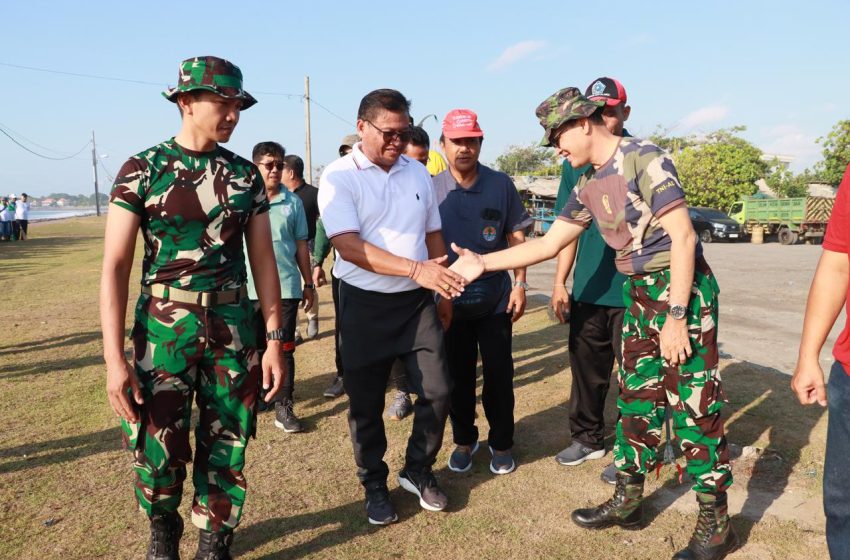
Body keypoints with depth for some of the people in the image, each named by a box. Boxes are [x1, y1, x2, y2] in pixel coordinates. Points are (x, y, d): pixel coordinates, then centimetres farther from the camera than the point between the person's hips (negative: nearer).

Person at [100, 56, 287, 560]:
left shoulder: (247, 175, 4)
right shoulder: (141, 170, -4)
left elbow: (263, 261, 5)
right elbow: (115, 267, -6)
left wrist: (275, 341, 0)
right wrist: (115, 358, -12)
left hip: (234, 330, 2)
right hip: (163, 331, -2)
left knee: (226, 452, 8)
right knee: (158, 454, 5)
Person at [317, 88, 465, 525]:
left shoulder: (418, 173, 7)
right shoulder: (339, 177, -10)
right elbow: (349, 246, -22)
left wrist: (442, 286, 11)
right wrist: (416, 269, -31)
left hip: (417, 302, 4)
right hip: (364, 305, -4)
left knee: (437, 391, 4)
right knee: (366, 404, 8)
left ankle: (417, 471, 28)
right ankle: (374, 485, 29)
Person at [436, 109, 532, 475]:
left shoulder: (501, 185, -2)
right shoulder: (431, 189, -4)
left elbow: (516, 237, 4)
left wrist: (520, 284, -2)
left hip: (495, 298, 0)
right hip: (451, 301, 0)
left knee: (499, 375, 8)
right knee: (458, 375, 12)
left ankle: (501, 443, 27)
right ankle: (464, 440, 31)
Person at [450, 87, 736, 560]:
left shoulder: (644, 159, -15)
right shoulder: (589, 186, 9)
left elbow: (683, 237, -18)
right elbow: (548, 244, 13)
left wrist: (676, 316, -20)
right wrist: (483, 263, 6)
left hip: (684, 289, -8)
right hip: (639, 292, 8)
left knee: (694, 403, -2)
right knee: (636, 396, 13)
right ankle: (628, 499, 27)